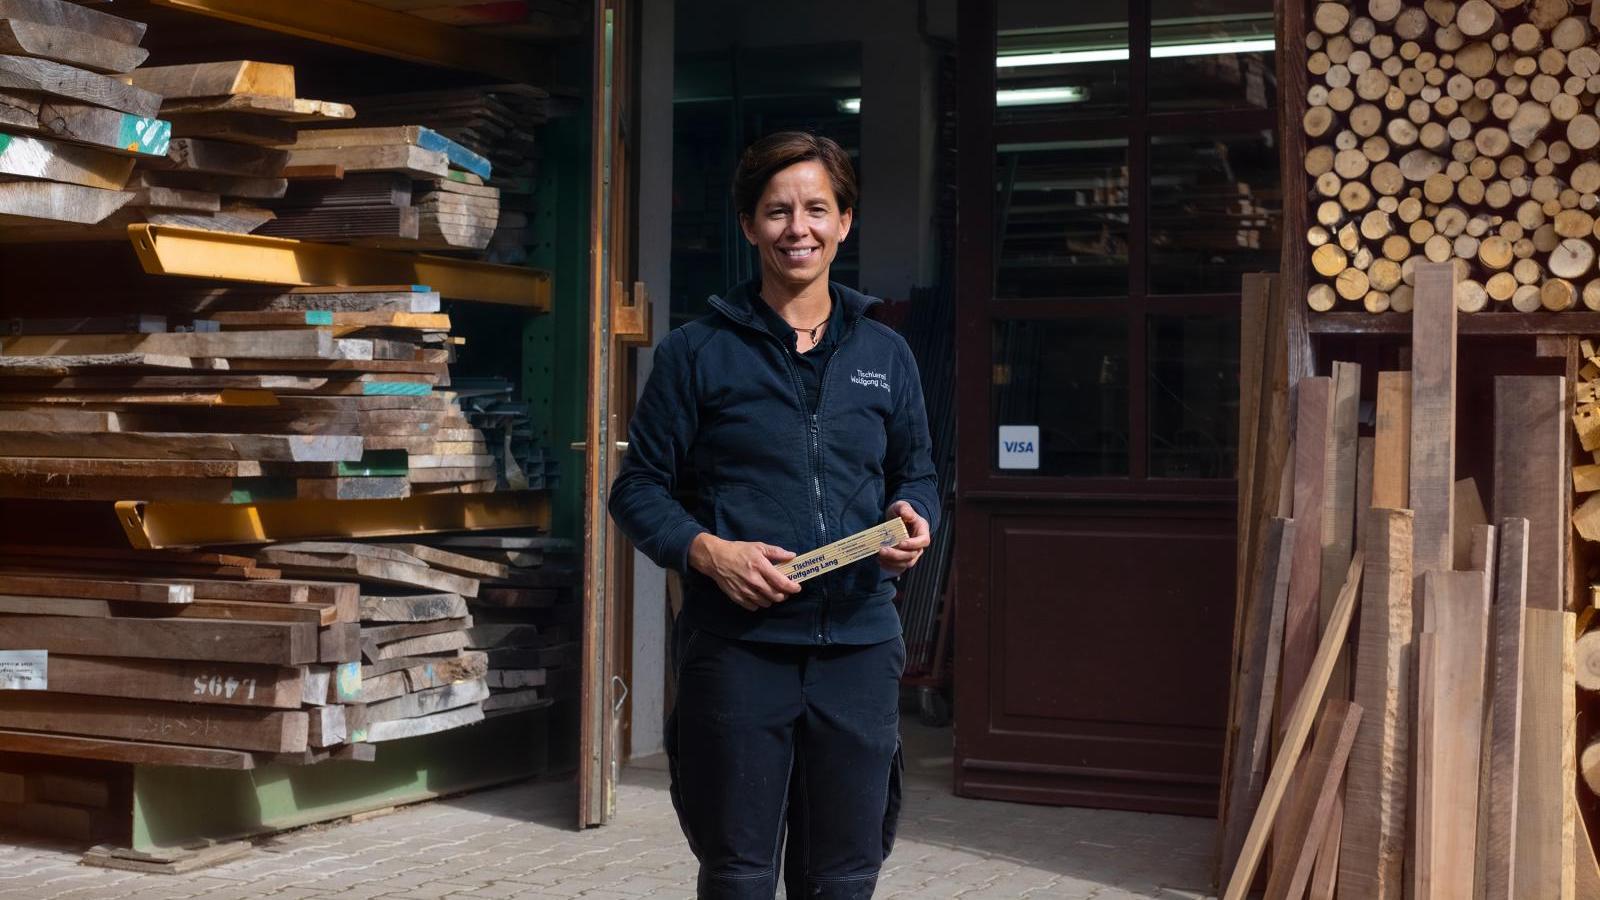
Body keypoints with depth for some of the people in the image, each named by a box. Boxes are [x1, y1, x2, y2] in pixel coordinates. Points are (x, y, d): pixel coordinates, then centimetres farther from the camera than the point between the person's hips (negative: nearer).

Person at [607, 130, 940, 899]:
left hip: (859, 644, 3)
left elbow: (916, 475, 19)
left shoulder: (885, 355, 12)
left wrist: (914, 521, -4)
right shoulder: (697, 353, 2)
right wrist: (706, 551, -15)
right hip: (736, 645, -3)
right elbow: (638, 488, 2)